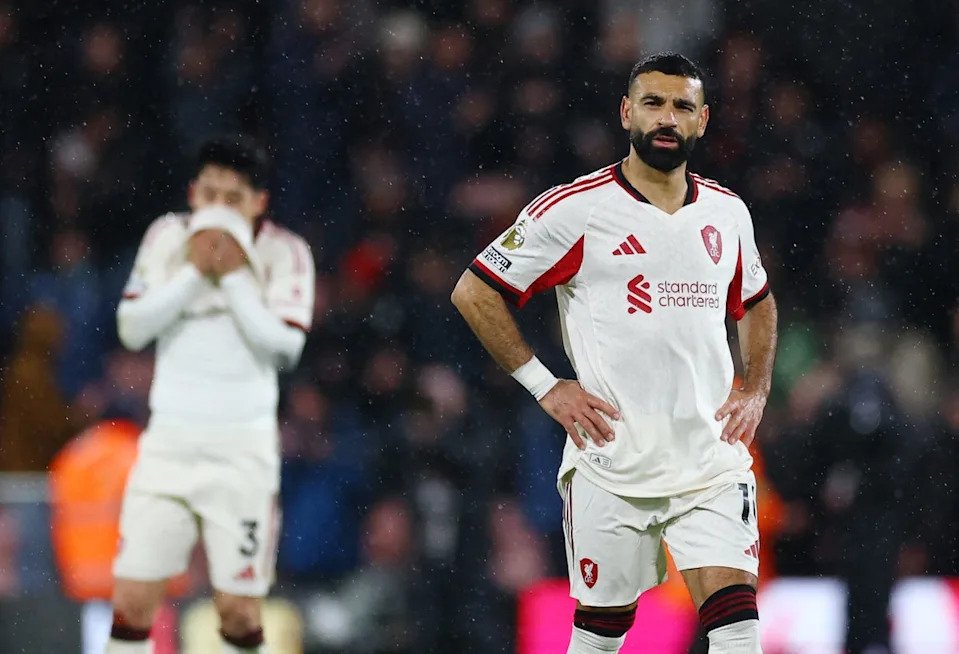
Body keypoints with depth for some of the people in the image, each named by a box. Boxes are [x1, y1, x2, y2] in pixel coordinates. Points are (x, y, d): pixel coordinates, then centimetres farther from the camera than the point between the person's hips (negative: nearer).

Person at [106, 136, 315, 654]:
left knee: (238, 608, -3)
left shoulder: (284, 253, -2)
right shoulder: (167, 237, 5)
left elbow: (284, 348, -12)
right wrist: (193, 272, -11)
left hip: (243, 450, -2)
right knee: (133, 596, -6)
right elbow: (131, 328, -2)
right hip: (170, 440, 2)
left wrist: (235, 277, -15)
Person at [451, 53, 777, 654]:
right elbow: (474, 293, -2)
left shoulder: (727, 212, 10)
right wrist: (546, 388, -5)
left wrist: (756, 391, 13)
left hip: (711, 460, 3)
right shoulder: (574, 210, -5)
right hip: (612, 462, -3)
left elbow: (757, 304, 29)